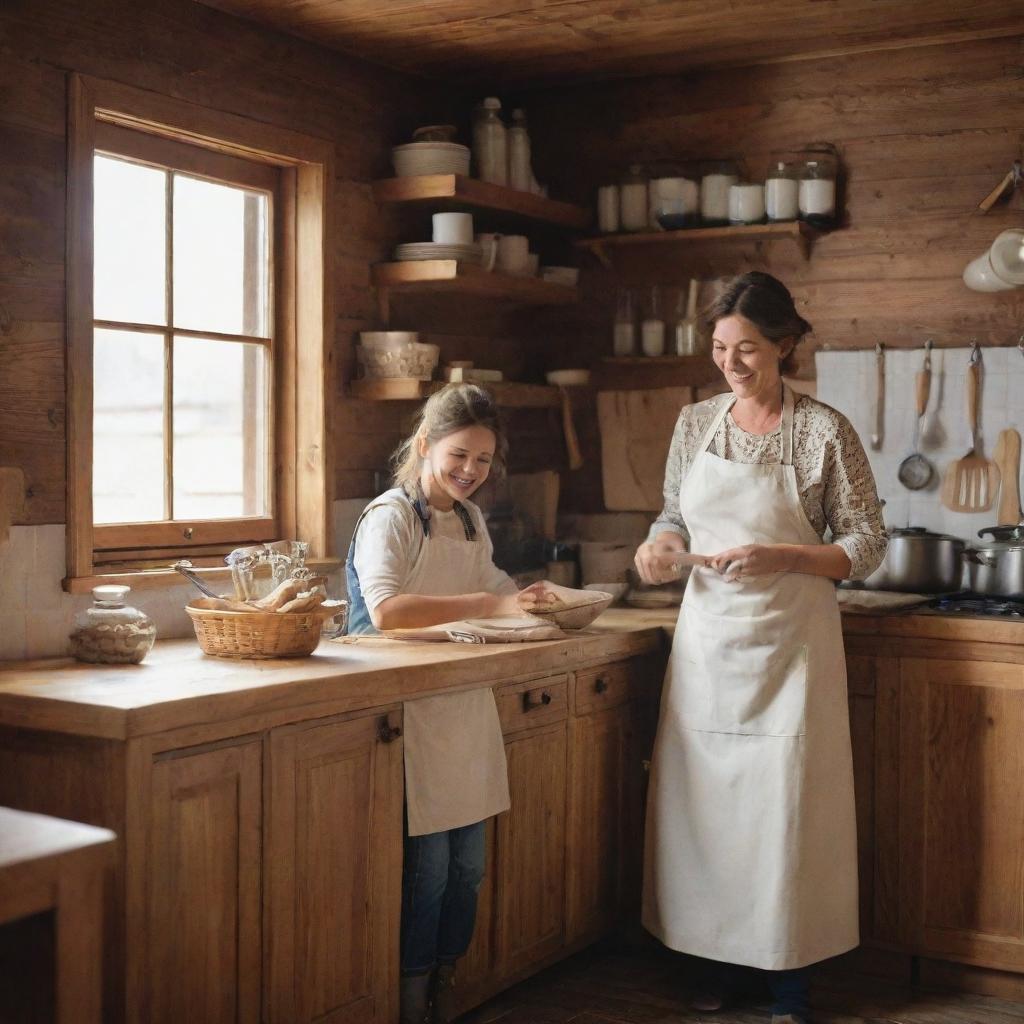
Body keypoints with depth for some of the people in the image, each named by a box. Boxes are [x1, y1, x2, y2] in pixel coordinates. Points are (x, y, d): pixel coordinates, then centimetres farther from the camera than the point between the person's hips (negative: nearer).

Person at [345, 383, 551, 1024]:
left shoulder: (472, 521, 13)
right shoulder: (390, 516, -11)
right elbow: (385, 610, -27)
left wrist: (525, 597, 9)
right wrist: (489, 605, -30)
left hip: (467, 706, 7)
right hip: (412, 712, -7)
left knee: (467, 863, 12)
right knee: (426, 864, -3)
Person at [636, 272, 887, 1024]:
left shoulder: (824, 431, -7)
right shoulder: (696, 423, 5)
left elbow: (866, 547, -5)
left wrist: (774, 557, -19)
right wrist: (661, 543, -8)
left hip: (788, 642, -4)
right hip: (707, 637, 4)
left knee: (785, 802, 0)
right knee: (705, 798, 8)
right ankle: (720, 961, 25)